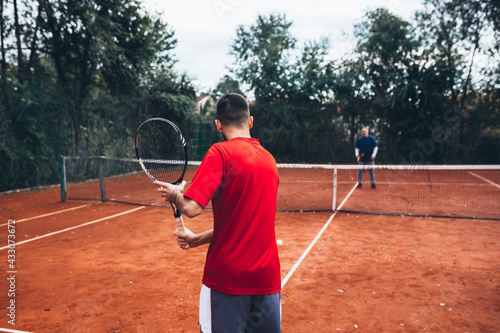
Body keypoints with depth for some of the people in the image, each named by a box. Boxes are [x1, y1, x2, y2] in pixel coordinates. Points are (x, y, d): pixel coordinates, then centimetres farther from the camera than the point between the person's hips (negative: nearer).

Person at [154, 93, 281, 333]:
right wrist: (198, 239, 14)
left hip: (227, 278, -5)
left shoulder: (220, 153, -12)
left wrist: (174, 195, 2)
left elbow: (191, 208, -21)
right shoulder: (269, 159, 8)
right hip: (267, 277, 6)